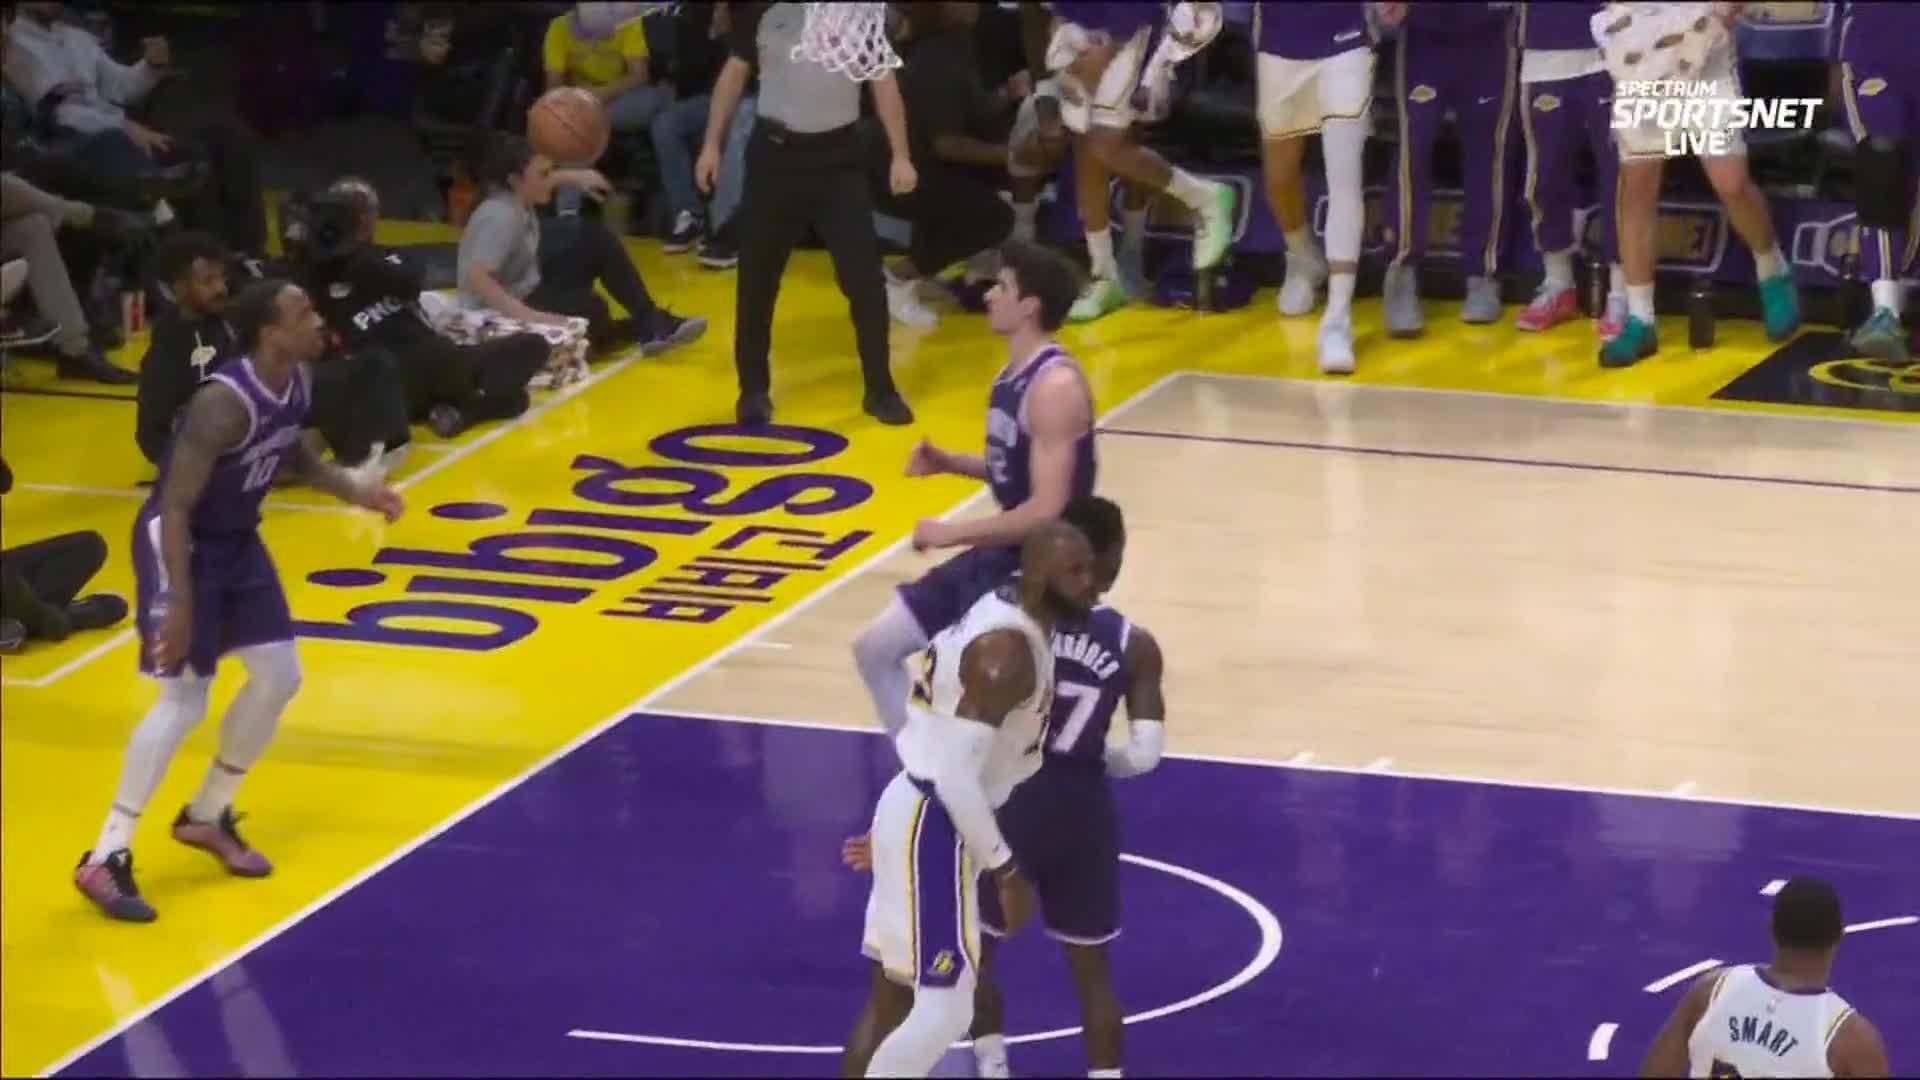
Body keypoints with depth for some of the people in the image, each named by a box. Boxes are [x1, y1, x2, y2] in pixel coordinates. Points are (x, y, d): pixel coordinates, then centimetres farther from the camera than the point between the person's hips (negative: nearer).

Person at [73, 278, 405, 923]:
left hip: (236, 539, 9)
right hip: (177, 542, -9)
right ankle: (105, 858, -7)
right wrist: (179, 604, -32)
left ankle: (206, 816, 29)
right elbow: (175, 508, -30)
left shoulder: (297, 382, -5)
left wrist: (355, 491, 1)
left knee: (279, 677, 12)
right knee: (184, 700, -12)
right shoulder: (224, 404, -31)